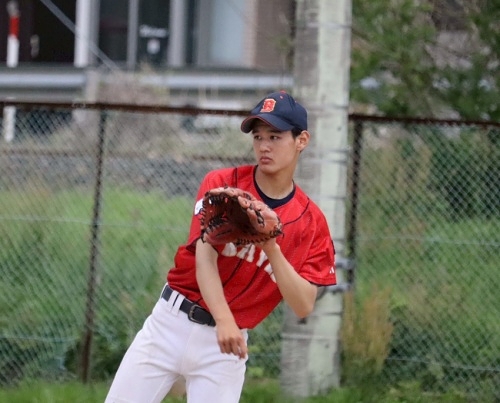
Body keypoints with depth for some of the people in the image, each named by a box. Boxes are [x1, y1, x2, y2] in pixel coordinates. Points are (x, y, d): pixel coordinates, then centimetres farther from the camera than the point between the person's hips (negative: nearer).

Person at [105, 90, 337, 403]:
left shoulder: (313, 224, -2)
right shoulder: (222, 184, -4)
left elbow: (304, 306, -9)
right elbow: (204, 258, -16)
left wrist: (272, 246, -23)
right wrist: (224, 320, -33)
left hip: (225, 342, 0)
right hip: (172, 321, 0)